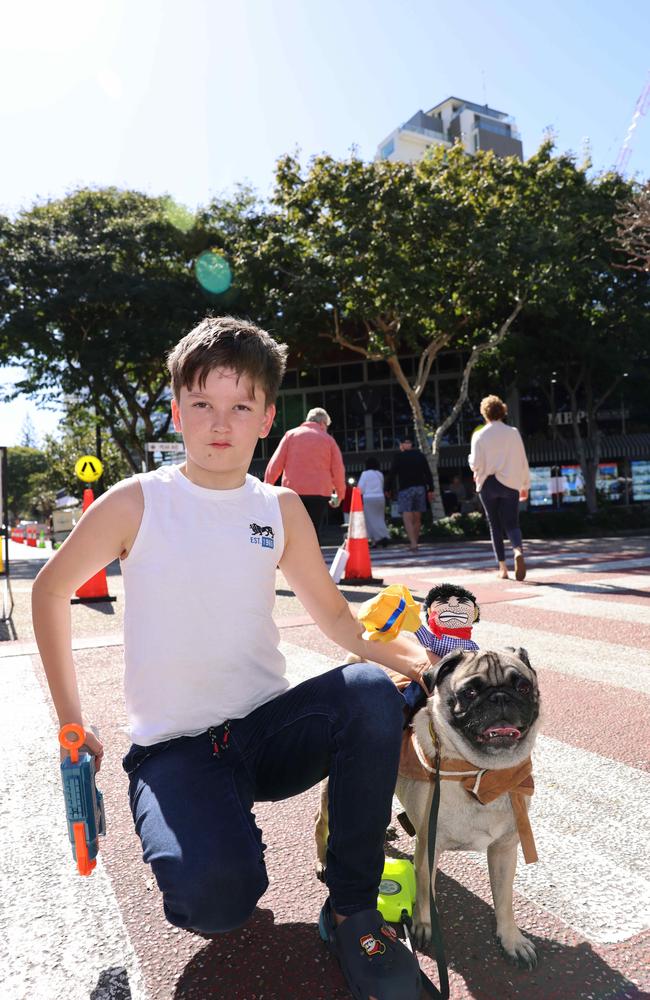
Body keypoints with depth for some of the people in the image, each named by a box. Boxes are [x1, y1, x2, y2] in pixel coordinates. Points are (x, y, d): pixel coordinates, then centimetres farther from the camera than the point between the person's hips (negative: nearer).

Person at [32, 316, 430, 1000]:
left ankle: (351, 908, -6)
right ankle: (205, 853, 11)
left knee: (372, 693, -26)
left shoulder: (281, 509, 2)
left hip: (269, 726, 3)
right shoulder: (137, 502, -7)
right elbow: (51, 589, 5)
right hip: (174, 747, -3)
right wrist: (70, 719, 3)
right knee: (217, 900, -29)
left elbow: (331, 613, 9)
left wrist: (397, 655, -11)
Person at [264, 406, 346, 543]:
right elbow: (338, 470, 7)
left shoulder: (291, 434, 9)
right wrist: (340, 494, 18)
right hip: (319, 494, 0)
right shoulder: (328, 439, 9)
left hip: (293, 492, 0)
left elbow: (276, 463, 2)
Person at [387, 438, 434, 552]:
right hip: (420, 488, 4)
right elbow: (428, 473, 9)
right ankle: (414, 542, 13)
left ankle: (413, 543, -25)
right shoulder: (420, 455, 12)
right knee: (417, 518, 10)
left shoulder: (399, 456, 1)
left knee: (407, 518, -10)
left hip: (405, 489, -4)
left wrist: (389, 490, 5)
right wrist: (430, 490, 10)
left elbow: (392, 473, -3)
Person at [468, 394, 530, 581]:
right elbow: (522, 461, 2)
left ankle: (503, 567, 10)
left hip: (488, 484, 0)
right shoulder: (513, 433, -1)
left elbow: (475, 464, -8)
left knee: (495, 525, 9)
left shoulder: (479, 435, -5)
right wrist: (525, 485, 11)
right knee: (511, 523, 4)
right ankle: (518, 550, -27)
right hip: (510, 483, 0)